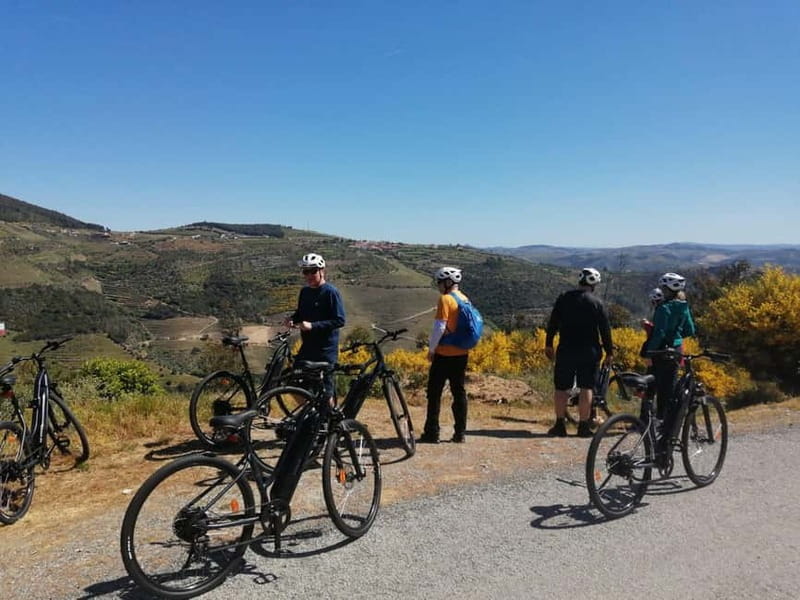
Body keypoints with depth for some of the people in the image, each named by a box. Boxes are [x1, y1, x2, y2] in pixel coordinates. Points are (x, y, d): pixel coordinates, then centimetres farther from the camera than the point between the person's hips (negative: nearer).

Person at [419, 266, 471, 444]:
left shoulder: (445, 299, -13)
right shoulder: (465, 300, 10)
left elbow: (439, 327, -18)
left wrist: (431, 348, -8)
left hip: (445, 353, -7)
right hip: (462, 353, 7)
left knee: (434, 392, 1)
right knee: (459, 392, 10)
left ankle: (431, 433, 4)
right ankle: (460, 433, 13)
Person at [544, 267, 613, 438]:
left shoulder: (563, 298, 2)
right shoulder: (597, 303, -3)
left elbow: (552, 323, 3)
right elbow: (605, 329, -2)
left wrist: (548, 344, 11)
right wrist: (609, 352, 7)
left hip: (566, 350, 1)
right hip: (589, 352, -1)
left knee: (561, 388, 7)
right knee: (586, 388, 4)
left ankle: (560, 424, 6)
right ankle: (583, 426, 5)